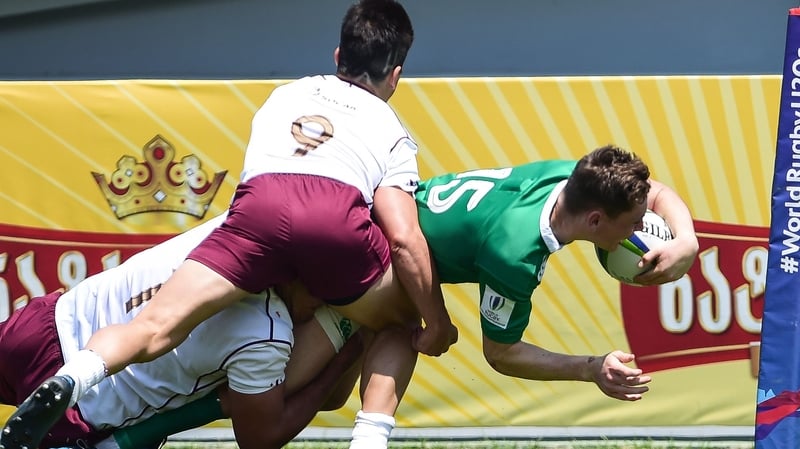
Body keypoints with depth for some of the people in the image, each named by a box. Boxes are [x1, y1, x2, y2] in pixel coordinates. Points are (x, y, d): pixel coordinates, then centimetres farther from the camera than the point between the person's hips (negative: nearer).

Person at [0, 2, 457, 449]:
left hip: (259, 201, 1)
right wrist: (438, 323, 23)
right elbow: (404, 240, 16)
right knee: (402, 326, 24)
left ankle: (70, 381, -35)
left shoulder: (290, 92, 39)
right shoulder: (393, 130, 29)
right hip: (338, 216, -1)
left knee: (157, 328, -6)